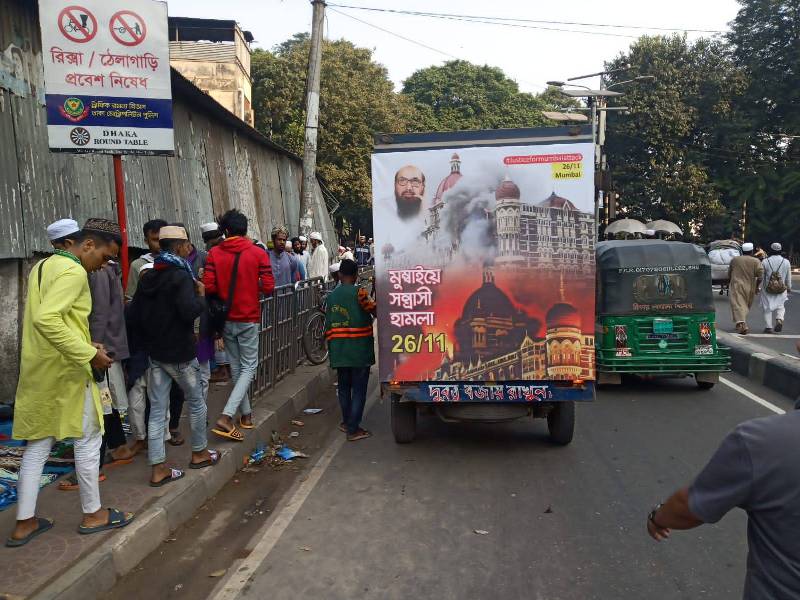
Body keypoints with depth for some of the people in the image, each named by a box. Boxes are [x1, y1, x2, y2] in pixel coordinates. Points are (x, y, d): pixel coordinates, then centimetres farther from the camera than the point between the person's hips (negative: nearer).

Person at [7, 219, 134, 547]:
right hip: (65, 372, -9)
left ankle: (24, 523, 21)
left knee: (37, 444, 14)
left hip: (38, 371, 9)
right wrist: (88, 354, -26)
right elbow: (46, 319, -31)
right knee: (88, 440, 6)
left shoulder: (42, 266, 13)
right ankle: (93, 514, 19)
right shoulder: (74, 272, -18)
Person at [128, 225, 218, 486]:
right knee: (196, 402, 14)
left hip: (155, 353, 7)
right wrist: (201, 295, -11)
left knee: (157, 410, 6)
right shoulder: (181, 276, -16)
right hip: (180, 353, -6)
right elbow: (190, 311, -29)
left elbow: (135, 315, 8)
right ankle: (199, 453, 29)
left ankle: (158, 469, 8)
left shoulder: (148, 278, 7)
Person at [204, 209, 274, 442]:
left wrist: (225, 289, 11)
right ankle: (226, 416, -10)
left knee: (236, 367, 16)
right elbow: (268, 287, -10)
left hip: (226, 318, 3)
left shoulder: (214, 253, -3)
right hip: (249, 319, -3)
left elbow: (209, 286, -9)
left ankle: (246, 413, 27)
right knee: (248, 367, 5)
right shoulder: (257, 253, -7)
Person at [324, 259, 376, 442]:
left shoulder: (331, 296, 6)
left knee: (344, 387, 19)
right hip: (359, 350, -5)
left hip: (338, 351, 5)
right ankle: (353, 429, 3)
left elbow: (328, 326, 9)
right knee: (359, 390, 2)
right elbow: (374, 311, -11)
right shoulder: (359, 292, -11)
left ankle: (347, 422, 31)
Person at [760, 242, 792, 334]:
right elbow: (788, 278, 7)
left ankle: (768, 327, 3)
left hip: (767, 289, -1)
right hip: (781, 289, 1)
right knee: (780, 306, 13)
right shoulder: (786, 262, 0)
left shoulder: (765, 261, -5)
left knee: (768, 308, 6)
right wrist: (789, 288, 19)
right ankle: (779, 320, -14)